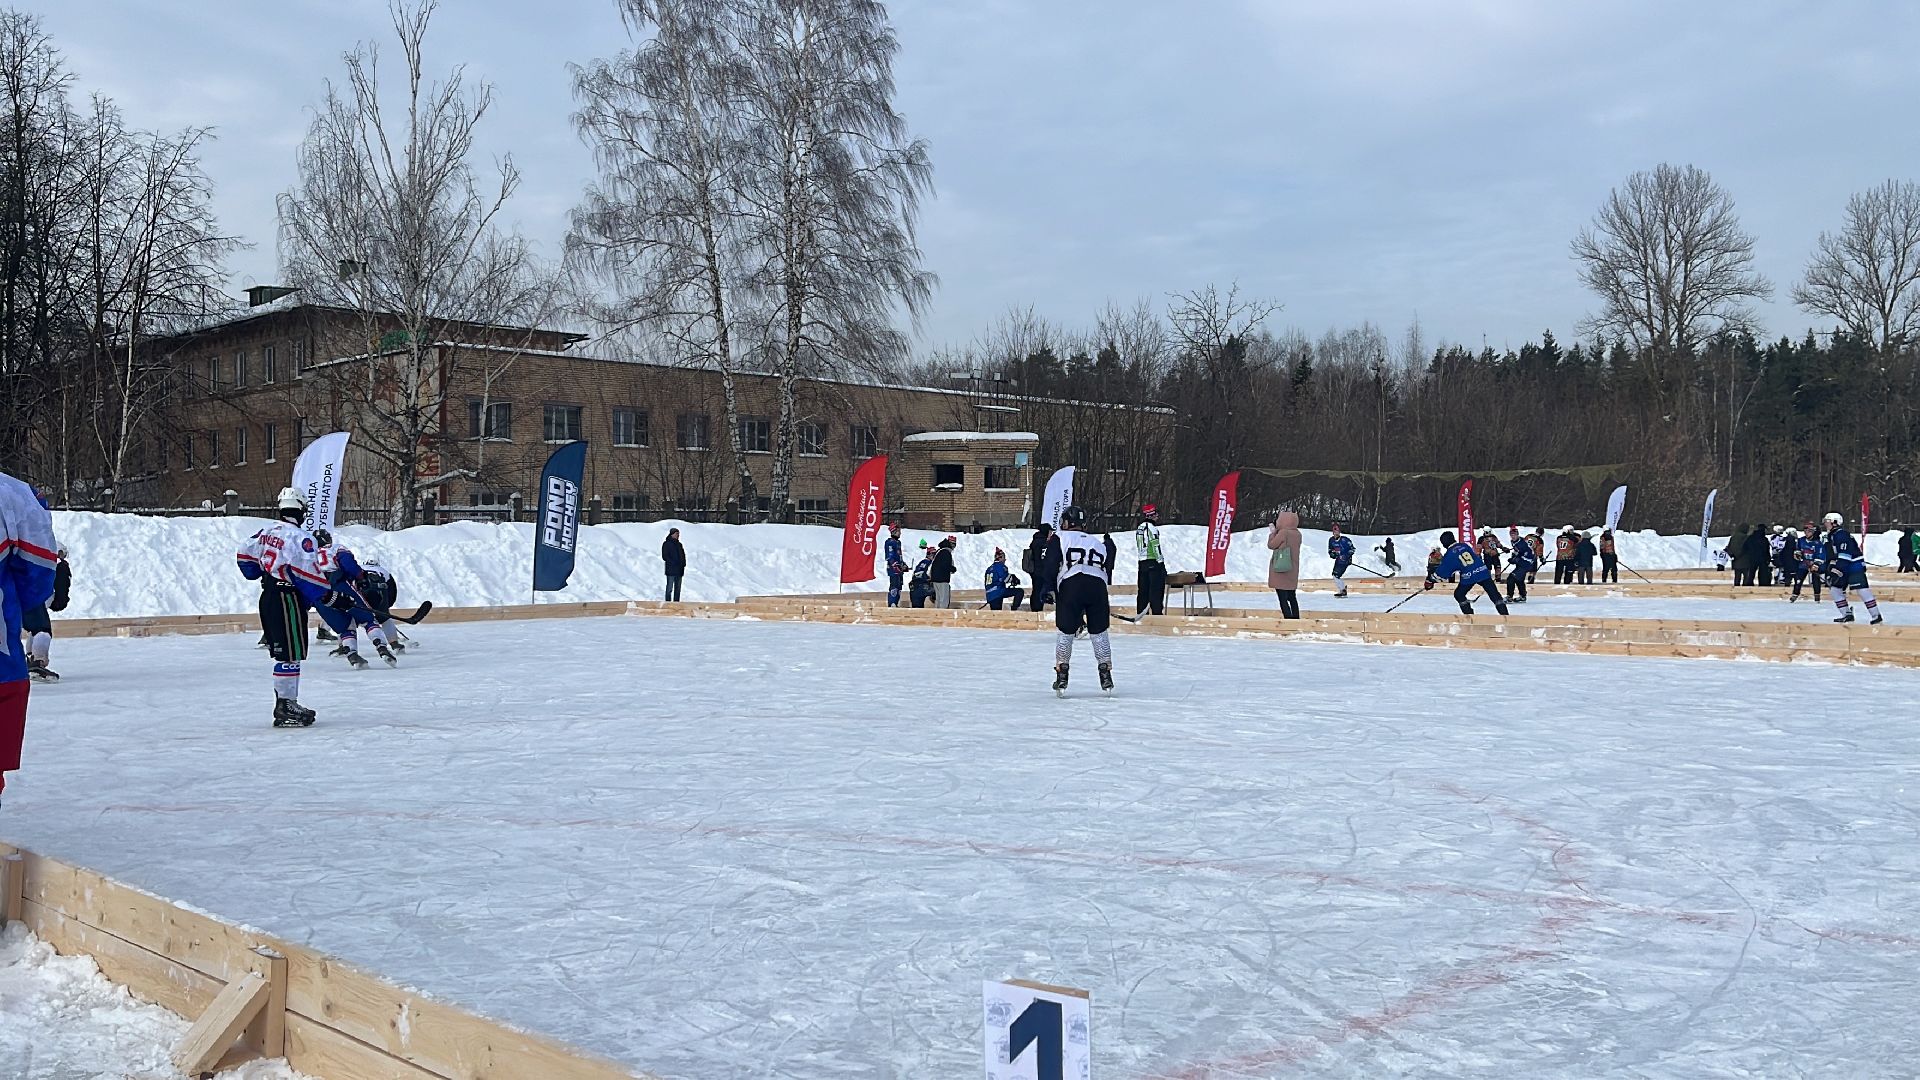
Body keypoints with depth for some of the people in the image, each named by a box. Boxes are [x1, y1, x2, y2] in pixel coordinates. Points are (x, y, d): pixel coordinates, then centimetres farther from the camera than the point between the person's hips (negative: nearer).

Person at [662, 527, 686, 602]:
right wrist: (673, 563, -17)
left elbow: (683, 555, 22)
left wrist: (683, 564, 4)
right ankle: (668, 603, -7)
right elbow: (664, 556, -8)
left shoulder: (679, 544, 18)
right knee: (669, 588, -8)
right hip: (671, 570, -7)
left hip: (679, 570, 7)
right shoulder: (666, 544, -2)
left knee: (678, 589, 7)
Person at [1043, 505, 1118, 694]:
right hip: (1097, 586, 3)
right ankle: (1106, 677, 16)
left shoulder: (1059, 538, 17)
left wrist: (1049, 589, 13)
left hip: (1070, 585, -3)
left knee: (1065, 632, 9)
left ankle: (1061, 678, 7)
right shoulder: (1100, 544, 30)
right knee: (1099, 633, 16)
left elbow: (1051, 567, 5)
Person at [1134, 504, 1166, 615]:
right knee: (1156, 591, -6)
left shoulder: (1138, 529, 14)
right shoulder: (1152, 528, -10)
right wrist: (1161, 563, -12)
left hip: (1142, 563, 8)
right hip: (1154, 563, -8)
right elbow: (1156, 547, -15)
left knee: (1143, 591, 10)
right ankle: (1157, 614, -8)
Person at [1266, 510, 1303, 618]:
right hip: (1292, 572, 7)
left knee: (1283, 598, -5)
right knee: (1292, 598, 15)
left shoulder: (1283, 532, -16)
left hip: (1280, 570, -7)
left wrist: (1272, 532, 4)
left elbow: (1271, 545, -8)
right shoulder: (1297, 534, 6)